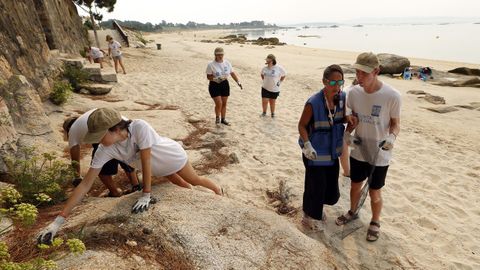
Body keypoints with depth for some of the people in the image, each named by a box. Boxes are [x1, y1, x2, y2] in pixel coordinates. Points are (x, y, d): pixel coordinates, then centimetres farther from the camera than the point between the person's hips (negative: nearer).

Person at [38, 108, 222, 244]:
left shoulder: (139, 127, -47)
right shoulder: (105, 150, -31)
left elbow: (146, 160, -39)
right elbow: (85, 185, -30)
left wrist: (146, 195, -31)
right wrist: (58, 220, -32)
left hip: (172, 155, -4)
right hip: (158, 169, 4)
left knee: (194, 181, 18)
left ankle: (219, 192, 49)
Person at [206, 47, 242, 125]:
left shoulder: (227, 63, 1)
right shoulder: (211, 65, -11)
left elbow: (232, 73, 7)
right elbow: (208, 76, -10)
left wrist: (238, 82, 1)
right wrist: (215, 78, -28)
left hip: (225, 84, 4)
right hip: (214, 86, -4)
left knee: (224, 103, 11)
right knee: (219, 103, -10)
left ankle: (223, 119, 27)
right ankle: (217, 118, 17)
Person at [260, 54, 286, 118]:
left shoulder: (279, 68, -16)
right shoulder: (265, 68, -6)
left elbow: (283, 75, 0)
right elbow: (262, 74, 16)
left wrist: (280, 82, -2)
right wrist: (264, 80, 8)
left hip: (275, 89, -2)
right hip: (265, 88, 2)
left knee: (272, 102, 12)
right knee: (264, 101, 2)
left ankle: (272, 113, 32)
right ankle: (264, 112, 26)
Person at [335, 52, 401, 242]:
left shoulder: (392, 96, -20)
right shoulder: (353, 92, -9)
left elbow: (395, 123, -7)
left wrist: (392, 137, -27)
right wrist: (347, 133, -13)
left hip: (379, 154, -3)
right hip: (358, 151, 4)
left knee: (374, 193, 12)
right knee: (355, 185, 22)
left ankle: (375, 222, 39)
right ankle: (352, 212, 49)